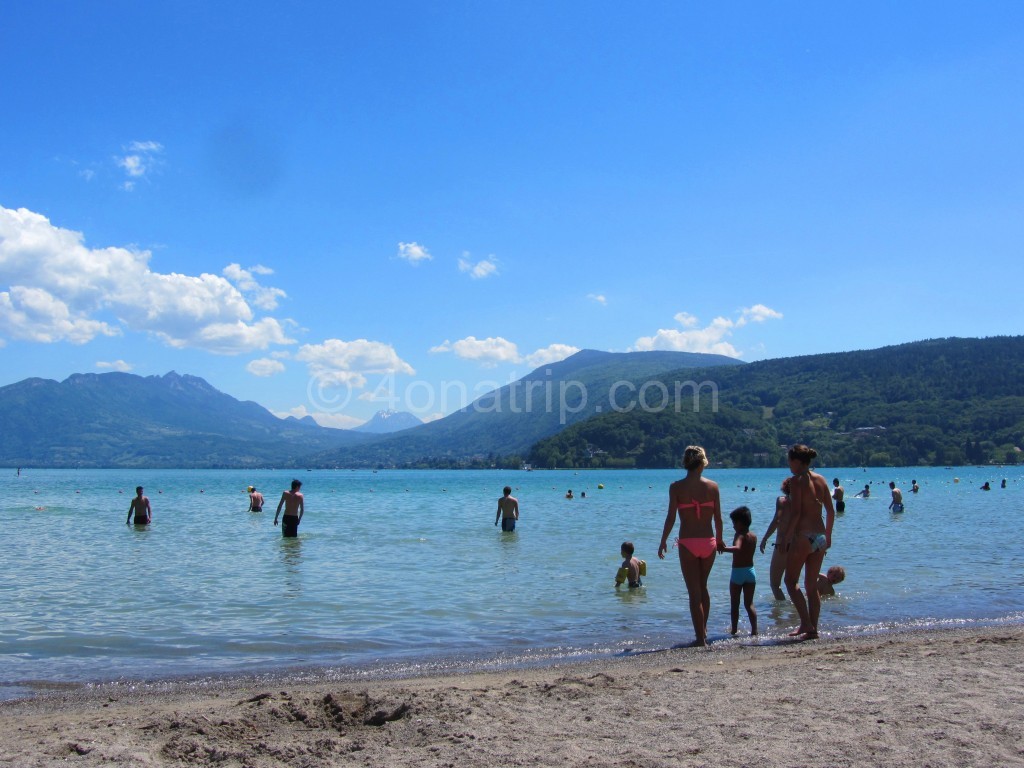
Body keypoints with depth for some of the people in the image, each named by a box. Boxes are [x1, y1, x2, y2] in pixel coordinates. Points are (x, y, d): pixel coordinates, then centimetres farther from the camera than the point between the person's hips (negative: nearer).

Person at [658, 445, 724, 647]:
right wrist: (719, 539, 17)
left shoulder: (676, 487, -7)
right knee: (703, 587, 22)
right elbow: (718, 518, 2)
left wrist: (663, 541, 2)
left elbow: (671, 517, -9)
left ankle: (701, 638, 6)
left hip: (687, 543, -3)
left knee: (694, 592, 5)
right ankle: (703, 630, 31)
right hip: (708, 542, 3)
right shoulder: (712, 486, -1)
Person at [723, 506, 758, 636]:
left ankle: (734, 630, 9)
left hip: (738, 571, -6)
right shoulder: (754, 536, 8)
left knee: (735, 604, 6)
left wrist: (723, 548, -41)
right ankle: (754, 630, 1)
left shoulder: (739, 535, -13)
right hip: (750, 571, 6)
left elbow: (737, 548, -34)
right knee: (749, 603, 9)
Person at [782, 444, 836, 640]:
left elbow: (796, 512, -17)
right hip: (820, 536, 7)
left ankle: (806, 622, -8)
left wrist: (788, 535, -9)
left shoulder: (797, 480, -10)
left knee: (791, 580, 4)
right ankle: (812, 628, 14)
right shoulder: (820, 479, 9)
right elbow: (831, 511, 11)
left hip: (803, 536, -7)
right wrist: (828, 536, 19)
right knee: (812, 585, 13)